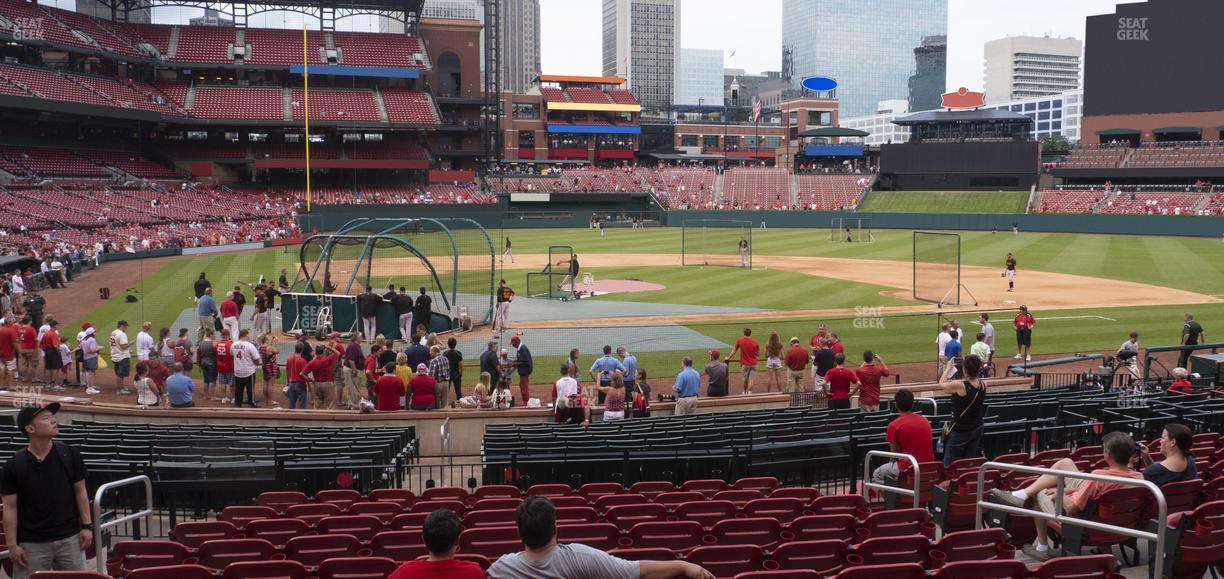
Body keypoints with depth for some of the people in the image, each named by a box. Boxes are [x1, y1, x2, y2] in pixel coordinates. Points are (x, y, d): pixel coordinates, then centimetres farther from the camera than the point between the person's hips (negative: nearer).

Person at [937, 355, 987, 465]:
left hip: (960, 431, -7)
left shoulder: (960, 385, -22)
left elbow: (941, 384, -4)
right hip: (977, 429, 7)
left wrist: (948, 368, 9)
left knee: (949, 466, -1)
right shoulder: (983, 384, -5)